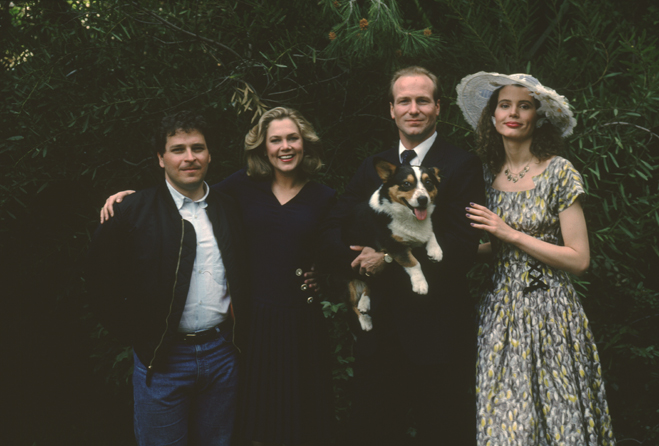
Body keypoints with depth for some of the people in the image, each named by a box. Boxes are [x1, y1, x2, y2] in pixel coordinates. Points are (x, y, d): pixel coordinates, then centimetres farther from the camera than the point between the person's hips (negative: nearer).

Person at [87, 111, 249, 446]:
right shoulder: (134, 211, -7)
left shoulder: (229, 209, 6)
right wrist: (135, 335, -5)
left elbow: (244, 272, 15)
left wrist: (240, 324, 3)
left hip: (222, 352, 4)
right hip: (161, 357, -3)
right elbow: (100, 279, -4)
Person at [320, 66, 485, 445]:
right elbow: (333, 233, 7)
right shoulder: (372, 169, 12)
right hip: (379, 329, 5)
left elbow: (463, 247, -14)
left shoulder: (462, 165, -4)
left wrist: (391, 258, -14)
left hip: (437, 333, -4)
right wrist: (361, 261, -13)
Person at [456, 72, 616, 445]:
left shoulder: (560, 172, -8)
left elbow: (579, 260, -11)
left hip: (549, 313, -4)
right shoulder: (488, 173, 7)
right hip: (500, 310, 4)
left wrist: (512, 234, -14)